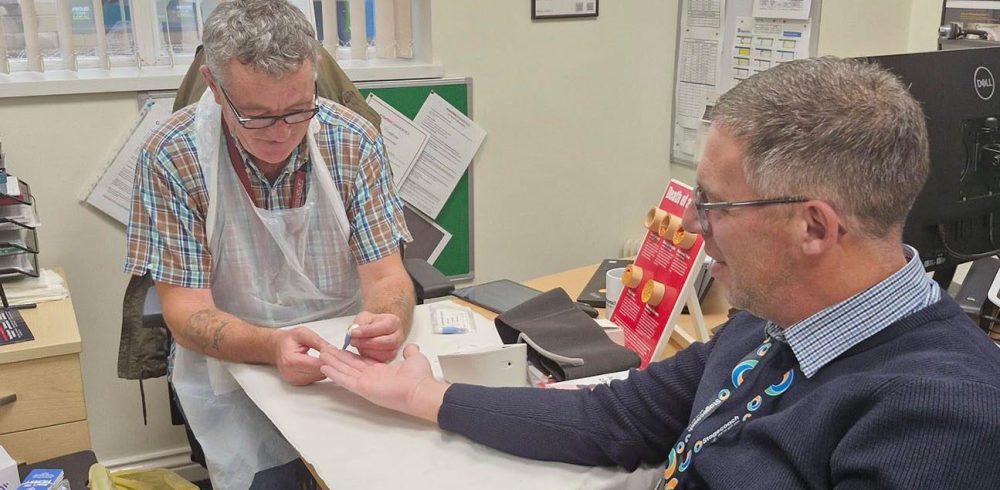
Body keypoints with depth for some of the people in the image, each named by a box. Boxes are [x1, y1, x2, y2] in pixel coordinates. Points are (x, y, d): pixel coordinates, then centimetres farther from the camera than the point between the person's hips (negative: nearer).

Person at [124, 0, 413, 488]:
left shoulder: (355, 141, -8)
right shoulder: (171, 157, -14)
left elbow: (385, 275, -7)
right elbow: (185, 312, -13)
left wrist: (388, 322, -31)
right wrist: (271, 348, -33)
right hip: (232, 362, -1)